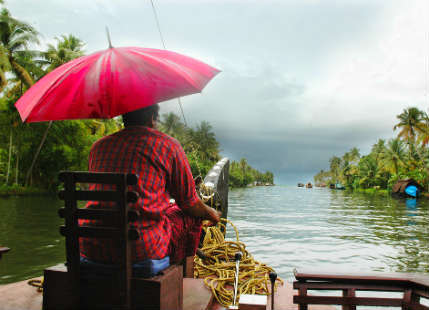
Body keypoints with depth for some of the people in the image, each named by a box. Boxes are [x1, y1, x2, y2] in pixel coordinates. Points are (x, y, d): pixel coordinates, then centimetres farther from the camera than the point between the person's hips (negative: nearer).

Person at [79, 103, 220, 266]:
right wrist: (211, 214, 29)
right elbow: (189, 203, 5)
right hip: (142, 249, -5)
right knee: (190, 217, 20)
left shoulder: (98, 146, 14)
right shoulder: (168, 145, 1)